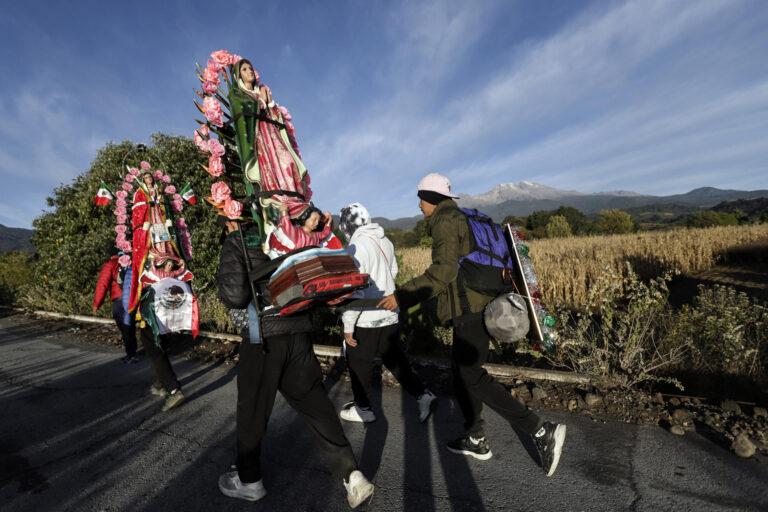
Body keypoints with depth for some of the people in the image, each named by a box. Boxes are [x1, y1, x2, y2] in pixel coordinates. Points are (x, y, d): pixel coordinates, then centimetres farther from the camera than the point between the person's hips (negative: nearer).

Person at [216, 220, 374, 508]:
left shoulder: (236, 243, -5)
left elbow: (234, 297, -12)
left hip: (262, 336, -4)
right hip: (300, 333, 5)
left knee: (252, 409, 17)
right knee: (315, 404, 13)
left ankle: (249, 481, 38)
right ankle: (351, 475, 16)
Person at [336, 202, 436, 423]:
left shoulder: (356, 247, -20)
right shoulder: (385, 241, 3)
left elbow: (354, 291, -22)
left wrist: (348, 327, -15)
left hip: (367, 320, -7)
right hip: (390, 314, 8)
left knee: (358, 363, 12)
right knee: (393, 356, 22)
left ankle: (363, 409, 29)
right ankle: (422, 394, 24)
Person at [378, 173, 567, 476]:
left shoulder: (444, 221, -12)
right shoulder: (461, 218, 18)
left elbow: (444, 270, -25)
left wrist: (402, 296, -25)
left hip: (470, 309, -10)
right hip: (477, 306, 10)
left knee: (472, 376, -1)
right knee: (461, 369, 17)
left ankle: (540, 431, 5)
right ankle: (475, 439, 29)